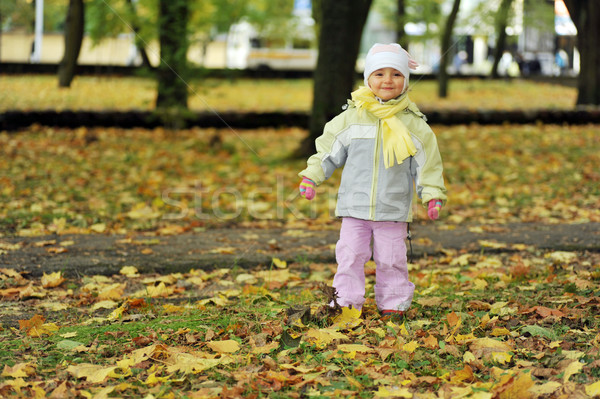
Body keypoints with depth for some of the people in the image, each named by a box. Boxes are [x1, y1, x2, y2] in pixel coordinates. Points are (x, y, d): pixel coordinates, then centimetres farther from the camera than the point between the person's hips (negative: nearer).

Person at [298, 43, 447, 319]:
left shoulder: (413, 123, 0)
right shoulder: (351, 118, 1)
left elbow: (426, 163, 5)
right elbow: (329, 150, 9)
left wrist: (432, 195, -1)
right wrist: (311, 176, 3)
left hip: (394, 209, -1)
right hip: (355, 206, 1)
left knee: (391, 258, 5)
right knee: (350, 255, 0)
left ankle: (393, 304, 18)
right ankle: (348, 302, 10)